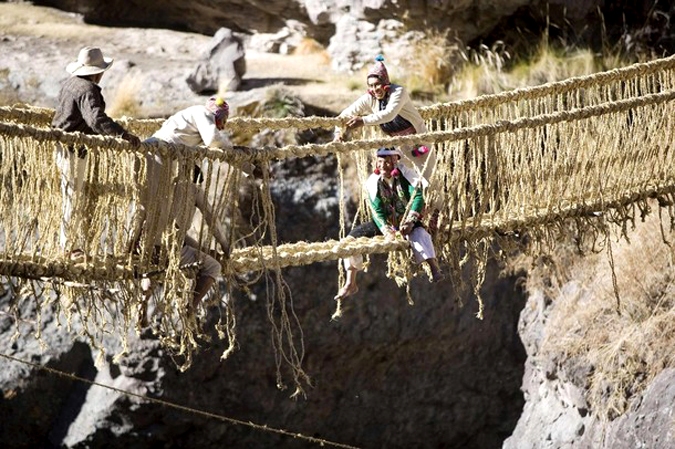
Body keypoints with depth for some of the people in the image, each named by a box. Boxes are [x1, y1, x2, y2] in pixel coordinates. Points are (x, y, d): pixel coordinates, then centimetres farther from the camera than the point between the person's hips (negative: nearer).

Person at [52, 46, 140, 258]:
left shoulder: (71, 83, 8)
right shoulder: (88, 90, -21)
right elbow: (96, 119, -37)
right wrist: (123, 134, -44)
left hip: (62, 144, 10)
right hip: (74, 149, -10)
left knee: (70, 195, 17)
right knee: (74, 197, -1)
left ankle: (66, 242, 23)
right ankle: (67, 247, 4)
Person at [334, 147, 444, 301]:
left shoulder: (406, 175, -15)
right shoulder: (373, 182, -10)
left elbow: (418, 197, -26)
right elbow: (376, 210, -17)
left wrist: (410, 221, -41)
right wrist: (386, 230, -34)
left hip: (406, 220, -4)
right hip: (384, 222, 4)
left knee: (419, 233, -39)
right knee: (352, 237, -12)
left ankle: (435, 270, -49)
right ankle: (350, 284, -5)